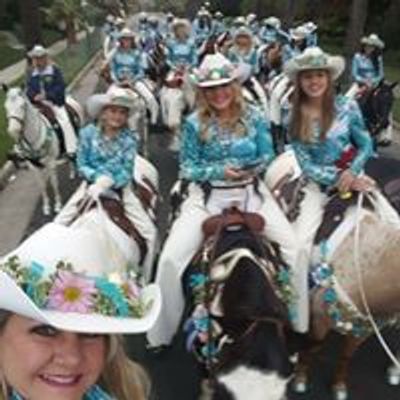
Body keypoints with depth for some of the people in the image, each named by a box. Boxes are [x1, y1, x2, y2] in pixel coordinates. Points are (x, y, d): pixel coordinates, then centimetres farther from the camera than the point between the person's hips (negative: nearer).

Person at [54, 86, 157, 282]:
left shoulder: (129, 138, -9)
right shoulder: (88, 133, -8)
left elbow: (126, 172, -11)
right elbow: (81, 165, -5)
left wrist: (106, 182, -27)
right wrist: (99, 176, -22)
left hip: (120, 188, -1)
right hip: (92, 184, 1)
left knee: (150, 232, -13)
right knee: (58, 225, -8)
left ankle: (142, 280, 6)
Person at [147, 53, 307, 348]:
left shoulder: (254, 116, 2)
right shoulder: (194, 123, -1)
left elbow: (267, 156, 5)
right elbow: (187, 169, -1)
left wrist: (254, 166, -18)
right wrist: (219, 171, -18)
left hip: (251, 192, 1)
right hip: (207, 196, -1)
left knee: (293, 249, -13)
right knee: (170, 259, -16)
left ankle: (300, 324, 11)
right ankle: (161, 334, 6)